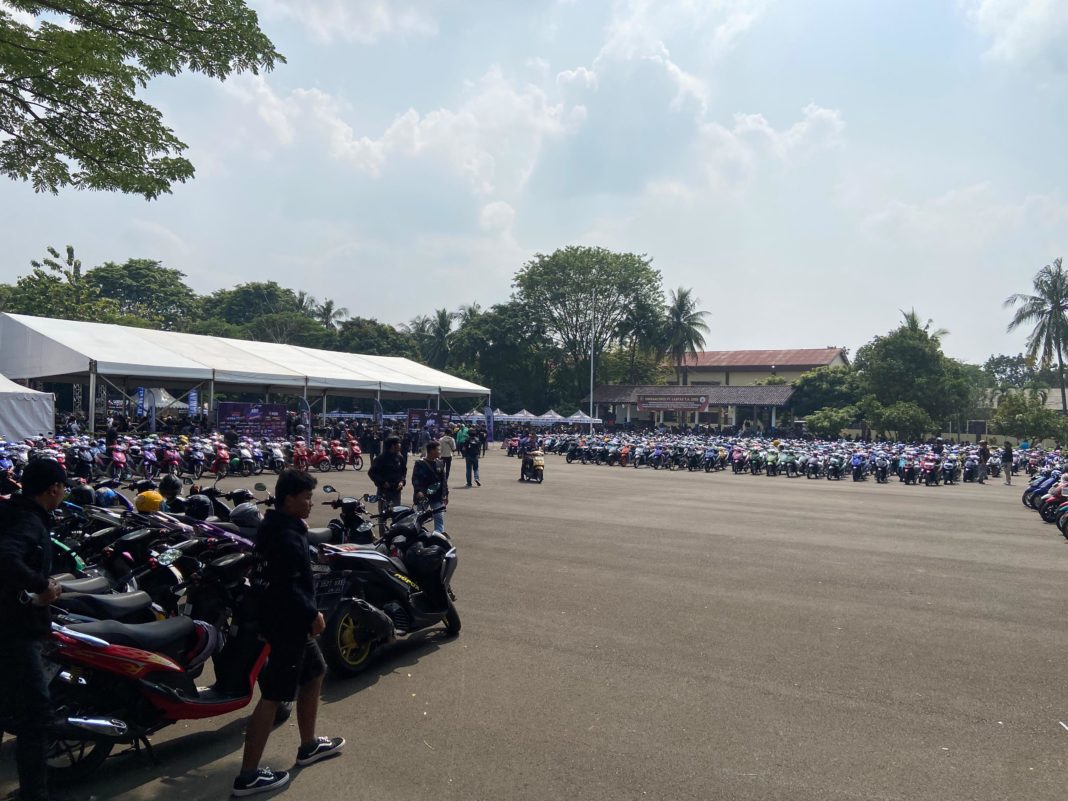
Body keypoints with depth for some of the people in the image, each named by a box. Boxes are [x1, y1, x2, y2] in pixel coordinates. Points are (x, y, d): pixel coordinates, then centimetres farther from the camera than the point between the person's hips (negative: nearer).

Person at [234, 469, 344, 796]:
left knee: (314, 674, 22)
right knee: (273, 696, -2)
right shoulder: (286, 536, -25)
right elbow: (287, 586, -28)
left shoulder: (279, 526, 7)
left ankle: (309, 745, 36)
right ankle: (248, 775, 8)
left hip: (292, 620, 11)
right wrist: (312, 614, -18)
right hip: (289, 622, -11)